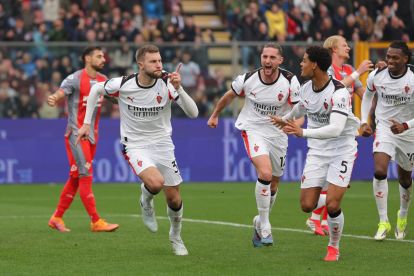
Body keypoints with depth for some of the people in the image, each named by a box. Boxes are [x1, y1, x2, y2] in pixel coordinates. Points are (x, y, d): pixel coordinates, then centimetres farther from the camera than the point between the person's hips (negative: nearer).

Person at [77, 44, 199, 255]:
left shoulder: (167, 84, -14)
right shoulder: (123, 84, -15)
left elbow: (193, 113, -19)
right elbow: (96, 89, 5)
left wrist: (178, 89, -34)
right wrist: (86, 123, 5)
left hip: (162, 143, 2)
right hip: (135, 145, -2)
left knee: (174, 199, 4)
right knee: (155, 183, -30)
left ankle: (176, 237, 35)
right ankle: (146, 202, 7)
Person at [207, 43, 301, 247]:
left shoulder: (290, 82, -15)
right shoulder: (248, 79, -13)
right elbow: (229, 96, 7)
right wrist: (215, 115, 22)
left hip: (278, 133, 3)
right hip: (253, 129, -2)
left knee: (273, 186, 12)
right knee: (265, 173, -25)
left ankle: (260, 223, 38)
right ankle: (264, 226, -13)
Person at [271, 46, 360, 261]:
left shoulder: (339, 93, -23)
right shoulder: (306, 89, -1)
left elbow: (335, 129, -35)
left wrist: (303, 133, -43)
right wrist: (285, 120, 39)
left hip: (341, 151, -6)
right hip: (317, 152, 6)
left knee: (332, 205, -15)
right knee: (307, 205, -4)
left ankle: (334, 247, 11)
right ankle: (331, 197, 32)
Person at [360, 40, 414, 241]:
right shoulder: (377, 76, -11)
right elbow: (368, 95, 12)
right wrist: (364, 122, 4)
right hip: (384, 128, 0)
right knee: (379, 171, -21)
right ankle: (383, 222, -13)